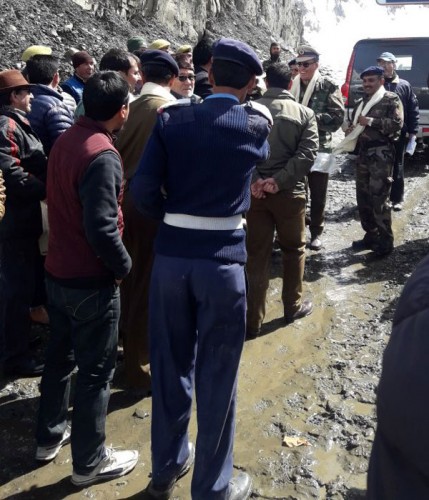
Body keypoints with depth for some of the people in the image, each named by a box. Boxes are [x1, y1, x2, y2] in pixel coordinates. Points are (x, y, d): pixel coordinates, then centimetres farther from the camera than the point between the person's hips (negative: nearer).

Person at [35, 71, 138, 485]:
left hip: (57, 272, 8)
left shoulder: (65, 140, 3)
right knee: (95, 371, 7)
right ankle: (88, 462, 22)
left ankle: (49, 437, 39)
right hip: (91, 281, -8)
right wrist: (123, 265, -11)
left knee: (59, 357, 22)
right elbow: (101, 229, -27)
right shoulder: (102, 155, -23)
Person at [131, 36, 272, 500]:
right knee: (216, 375, 10)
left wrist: (170, 217, 10)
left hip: (170, 255, 3)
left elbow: (143, 189, -8)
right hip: (222, 259, -2)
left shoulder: (171, 119, 0)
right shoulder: (255, 125, -2)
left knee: (170, 365, 17)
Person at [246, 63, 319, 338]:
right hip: (289, 192, -1)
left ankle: (253, 319, 11)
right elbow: (308, 153, -13)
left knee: (257, 255, 7)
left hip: (255, 191, 1)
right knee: (294, 249, 18)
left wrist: (254, 180, -14)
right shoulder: (304, 113, 0)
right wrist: (279, 181, -16)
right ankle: (293, 306, 31)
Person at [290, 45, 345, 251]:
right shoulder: (293, 85, 5)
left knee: (318, 195, 7)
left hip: (319, 147, -2)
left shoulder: (328, 86, -2)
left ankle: (316, 232, 22)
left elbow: (337, 117, -8)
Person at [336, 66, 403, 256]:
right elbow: (353, 122, 28)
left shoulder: (391, 99, -2)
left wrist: (370, 121, -17)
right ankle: (371, 235, 22)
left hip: (381, 155, -7)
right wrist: (350, 130, 5)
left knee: (379, 198, -9)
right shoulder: (362, 103, 19)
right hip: (362, 153, 8)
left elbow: (397, 124, -14)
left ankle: (385, 241, 0)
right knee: (363, 197, 10)